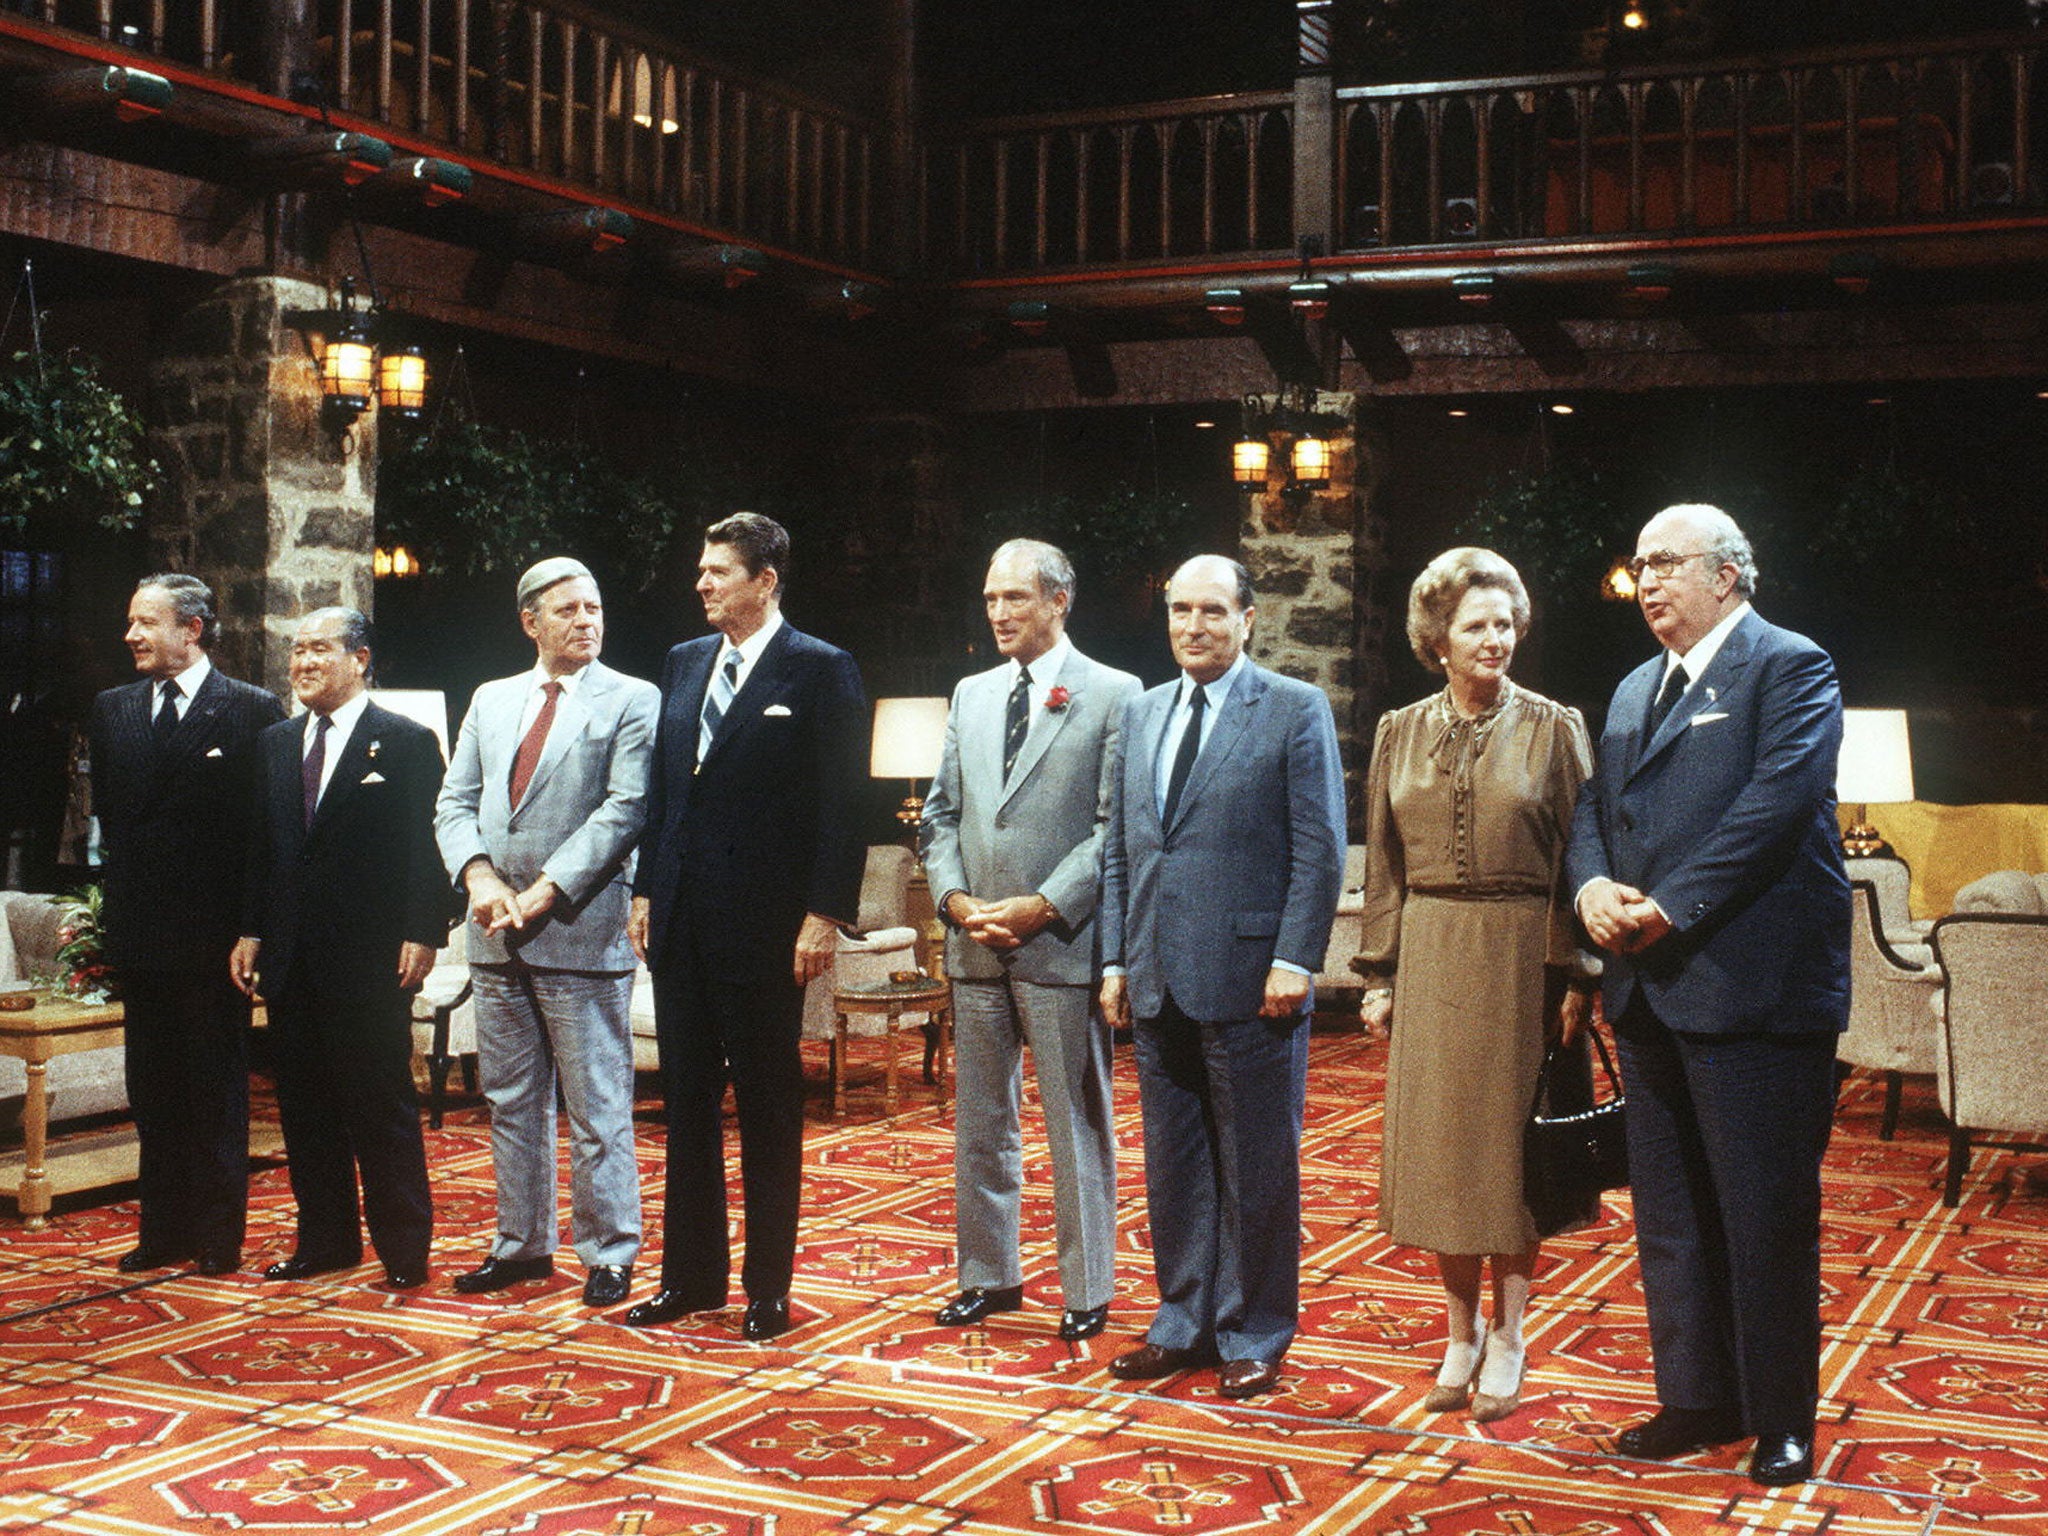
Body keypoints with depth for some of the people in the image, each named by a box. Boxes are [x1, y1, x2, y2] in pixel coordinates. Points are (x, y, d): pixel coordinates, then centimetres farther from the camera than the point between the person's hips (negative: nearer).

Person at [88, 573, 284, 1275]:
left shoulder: (252, 710, -5)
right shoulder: (112, 710, 11)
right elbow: (107, 812, 15)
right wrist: (117, 900, 7)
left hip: (214, 928, -5)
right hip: (141, 928, 5)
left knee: (218, 1086, 4)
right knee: (153, 1088, 10)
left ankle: (219, 1235, 12)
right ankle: (163, 1230, 19)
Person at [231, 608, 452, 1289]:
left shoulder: (407, 742, -4)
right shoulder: (274, 745, 14)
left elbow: (428, 846, -8)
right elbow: (261, 846, 15)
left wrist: (422, 935, -15)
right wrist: (250, 932, 8)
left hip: (370, 955, -6)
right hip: (292, 958, 6)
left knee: (382, 1104, 0)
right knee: (304, 1102, 11)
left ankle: (404, 1249, 9)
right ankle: (325, 1239, 21)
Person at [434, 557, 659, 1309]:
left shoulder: (633, 701, -1)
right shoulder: (491, 700, 15)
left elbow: (625, 809, -11)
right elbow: (455, 802, 11)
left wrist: (544, 893, -16)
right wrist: (479, 877, -8)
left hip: (581, 930, -5)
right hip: (497, 933, 5)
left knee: (596, 1105, 0)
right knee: (510, 1100, 13)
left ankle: (609, 1253, 10)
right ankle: (523, 1244, 23)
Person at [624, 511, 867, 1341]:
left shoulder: (821, 671, -6)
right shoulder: (683, 663, 13)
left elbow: (842, 803, -9)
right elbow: (661, 787, 16)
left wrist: (826, 914, -15)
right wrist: (646, 890, 9)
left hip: (764, 923, -6)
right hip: (681, 920, 6)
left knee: (768, 1106, 4)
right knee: (687, 1100, 12)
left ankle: (768, 1289, 14)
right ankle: (691, 1276, 23)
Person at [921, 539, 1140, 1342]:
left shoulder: (1113, 695, -3)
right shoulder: (971, 695, 15)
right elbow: (941, 813, 15)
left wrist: (1041, 907, -15)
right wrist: (954, 897, -2)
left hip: (1062, 944, -6)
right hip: (975, 945, 6)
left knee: (1078, 1124, 3)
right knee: (980, 1122, 13)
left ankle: (1088, 1290, 13)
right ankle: (988, 1275, 25)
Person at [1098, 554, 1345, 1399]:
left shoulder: (1296, 710, -2)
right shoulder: (1141, 713, 15)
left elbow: (1320, 849, -7)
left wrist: (1295, 960, -14)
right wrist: (1116, 959, 11)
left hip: (1250, 979, -5)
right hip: (1159, 981, 6)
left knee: (1256, 1166, 3)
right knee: (1172, 1164, 12)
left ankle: (1253, 1337, 16)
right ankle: (1184, 1322, 25)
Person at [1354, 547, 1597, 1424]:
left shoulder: (1553, 728, -2)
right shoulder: (1401, 733, 7)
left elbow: (1578, 857, -4)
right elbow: (1383, 866, 10)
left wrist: (1574, 976, -9)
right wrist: (1379, 974, 5)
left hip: (1520, 957, -3)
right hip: (1429, 957, 3)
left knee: (1510, 1142, 3)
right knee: (1436, 1142, 6)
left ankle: (1506, 1342, 17)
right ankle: (1461, 1335, 21)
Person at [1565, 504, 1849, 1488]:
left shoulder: (1790, 667, -5)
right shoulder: (1635, 690, 20)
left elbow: (1776, 800, -17)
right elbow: (1593, 807, 16)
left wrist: (1671, 907, -19)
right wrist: (1592, 884, -6)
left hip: (1751, 990, -8)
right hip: (1650, 991, 8)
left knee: (1767, 1217, 0)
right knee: (1668, 1214, 14)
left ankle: (1782, 1420, 14)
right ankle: (1697, 1399, 26)